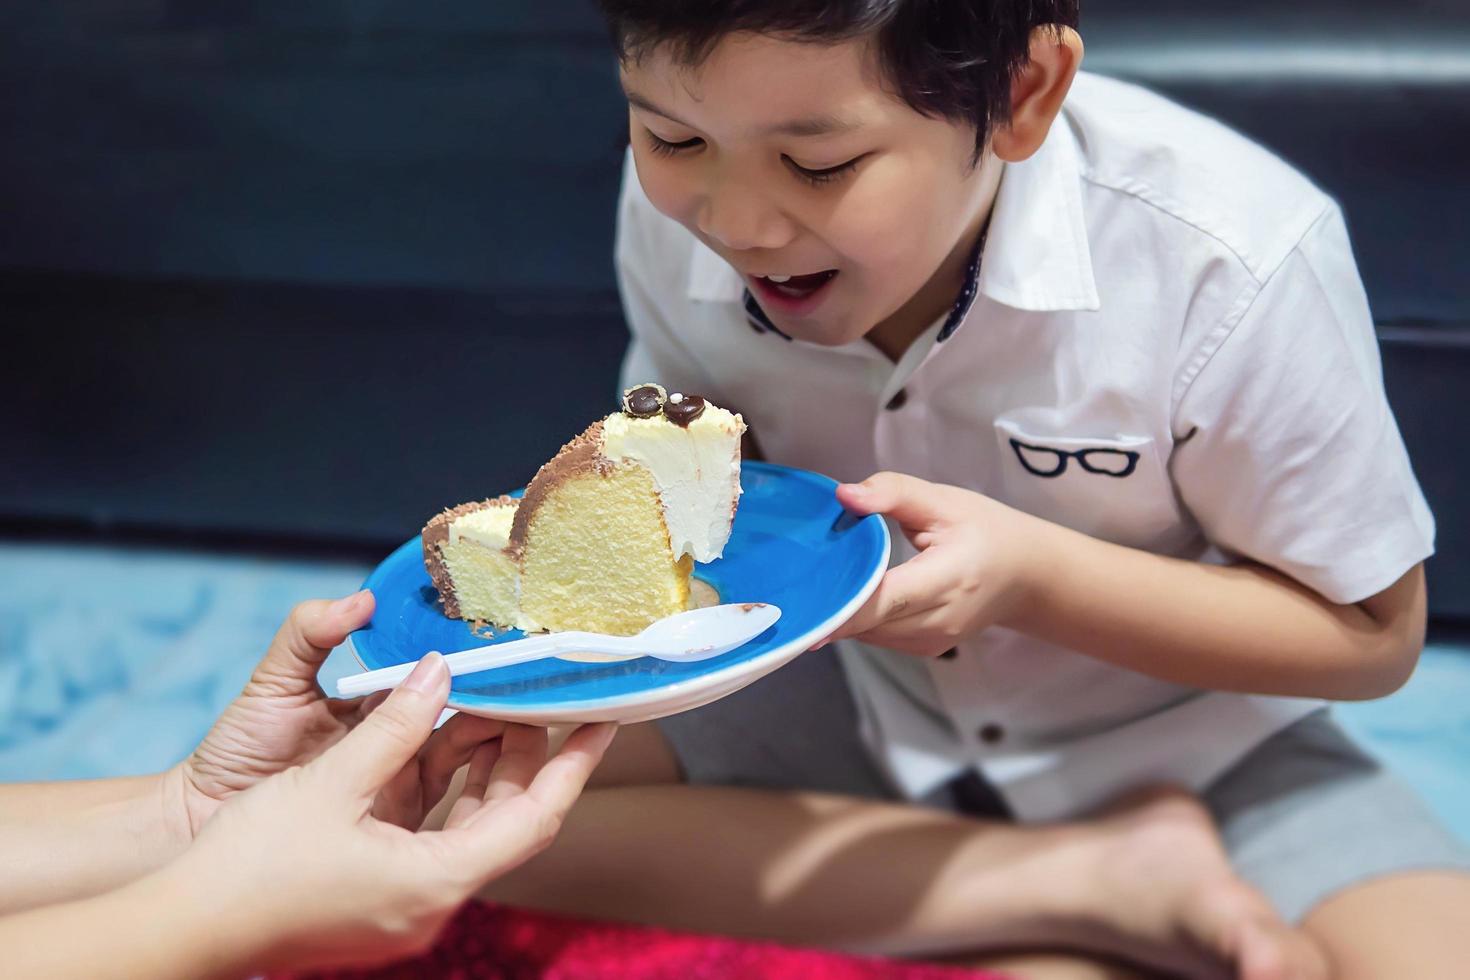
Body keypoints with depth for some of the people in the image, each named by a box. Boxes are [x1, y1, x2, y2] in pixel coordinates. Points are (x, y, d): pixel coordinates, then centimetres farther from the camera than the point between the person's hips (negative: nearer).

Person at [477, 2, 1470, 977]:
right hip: (864, 707, 6)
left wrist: (1032, 578, -29)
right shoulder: (676, 210, -16)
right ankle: (1106, 880, -13)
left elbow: (1370, 631, -14)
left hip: (1178, 745, -5)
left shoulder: (1231, 261, -27)